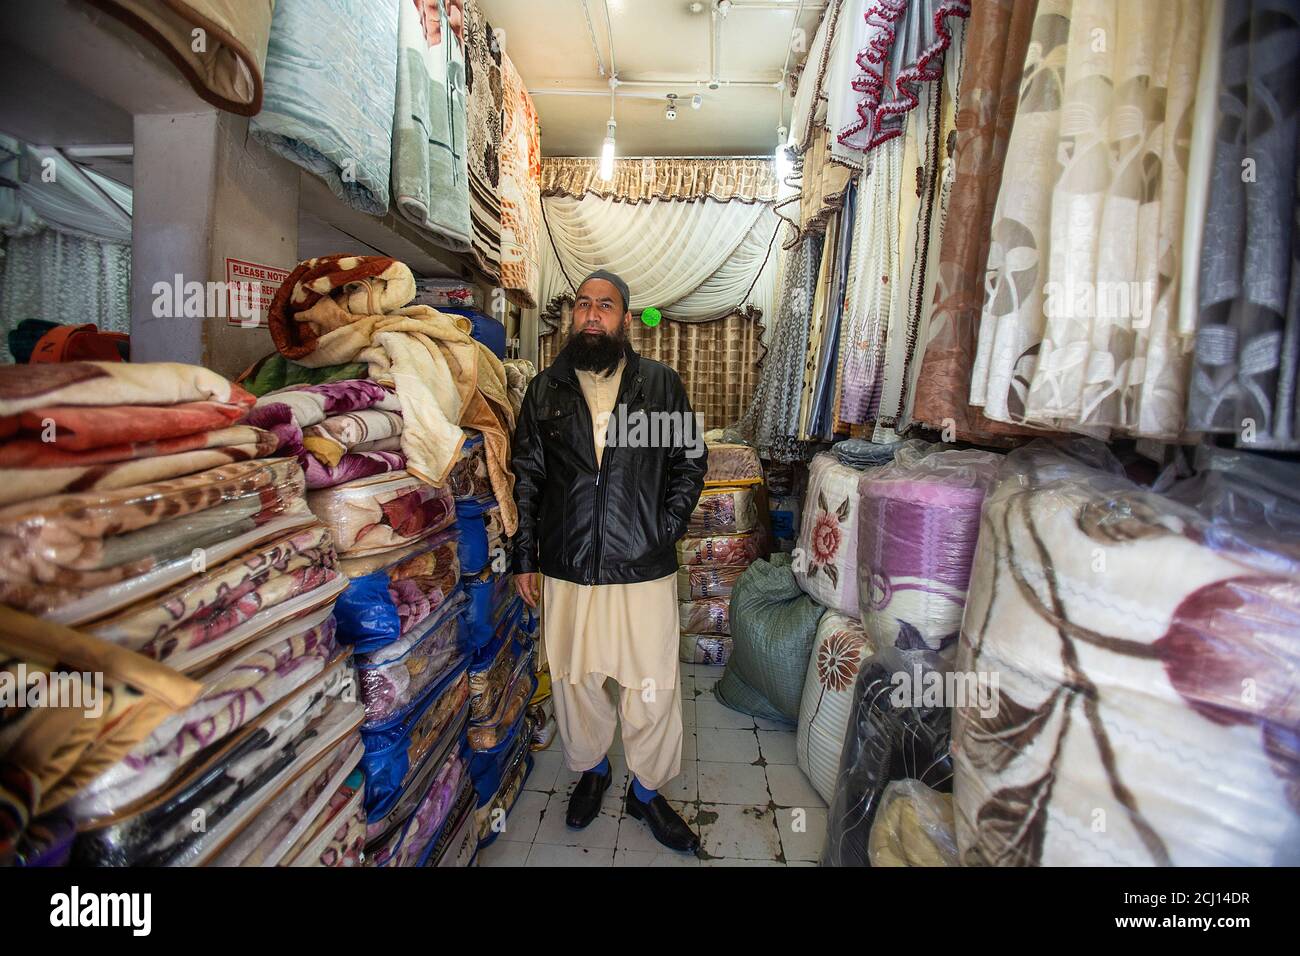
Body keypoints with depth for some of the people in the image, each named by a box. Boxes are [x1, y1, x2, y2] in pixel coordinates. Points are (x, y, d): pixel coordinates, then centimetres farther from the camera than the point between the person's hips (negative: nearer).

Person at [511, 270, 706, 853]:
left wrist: (665, 530, -6)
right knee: (574, 678, 17)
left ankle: (647, 790, 34)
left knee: (651, 683, 8)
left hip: (643, 566, -1)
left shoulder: (661, 383, 2)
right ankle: (591, 768, 44)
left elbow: (691, 461, 5)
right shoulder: (545, 389, 7)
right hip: (567, 568, 2)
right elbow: (527, 477, 9)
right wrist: (525, 558, 7)